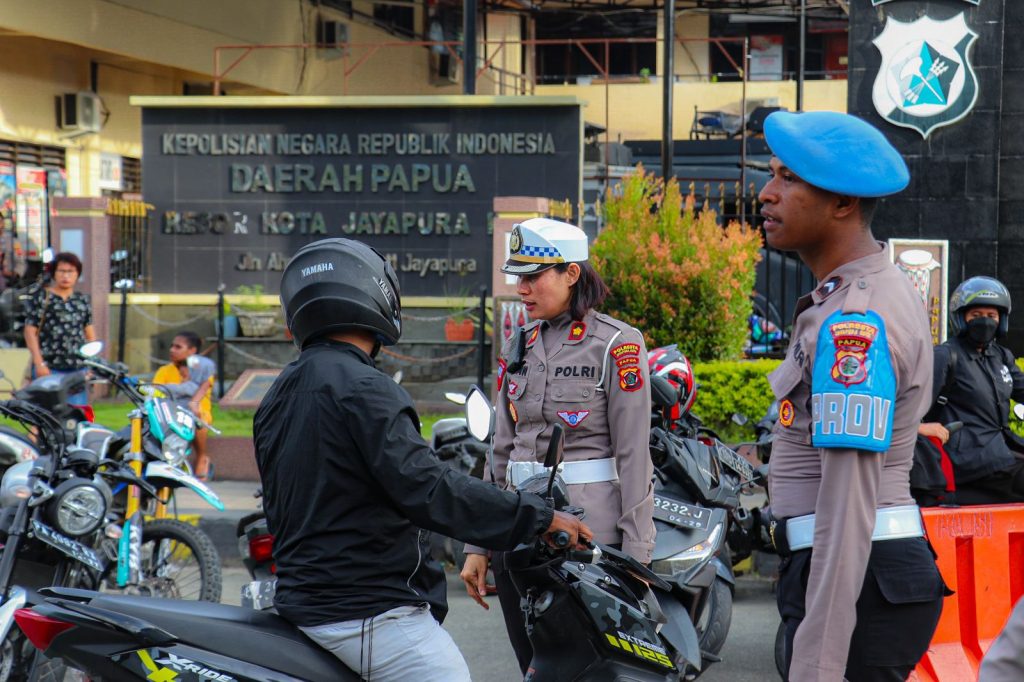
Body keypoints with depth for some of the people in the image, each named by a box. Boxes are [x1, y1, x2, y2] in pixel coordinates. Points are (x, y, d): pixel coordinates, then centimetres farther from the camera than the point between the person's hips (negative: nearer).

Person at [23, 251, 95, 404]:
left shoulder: (82, 300, 16)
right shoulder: (40, 298, 3)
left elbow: (90, 334, 18)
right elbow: (30, 332, -2)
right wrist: (39, 364, -10)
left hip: (78, 369, 4)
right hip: (49, 370, -4)